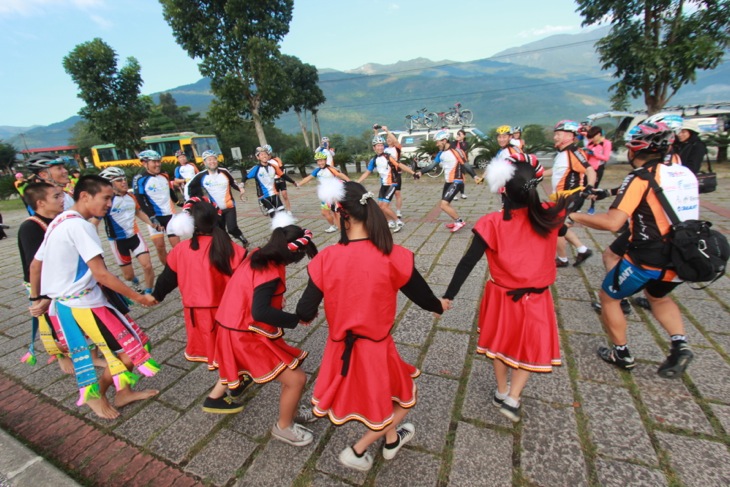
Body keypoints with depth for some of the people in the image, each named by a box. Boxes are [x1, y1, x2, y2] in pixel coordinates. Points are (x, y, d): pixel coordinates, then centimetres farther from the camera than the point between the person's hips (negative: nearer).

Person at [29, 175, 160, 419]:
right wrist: (138, 297, -18)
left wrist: (38, 299, 26)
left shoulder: (58, 222, 10)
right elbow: (101, 274, -24)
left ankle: (123, 392, 29)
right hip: (84, 304, -10)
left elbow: (35, 265, 17)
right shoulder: (79, 225, -20)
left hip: (66, 301, 10)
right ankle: (96, 393, 21)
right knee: (131, 351, 0)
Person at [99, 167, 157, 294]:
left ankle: (149, 293, 8)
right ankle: (135, 283, 43)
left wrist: (152, 224, 9)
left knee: (147, 266, -11)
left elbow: (139, 212, 19)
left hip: (135, 235, 4)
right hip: (118, 241, -3)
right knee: (128, 275, 6)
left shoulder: (131, 197, 1)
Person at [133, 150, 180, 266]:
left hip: (170, 215, 3)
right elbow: (142, 202, -12)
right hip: (154, 217, -3)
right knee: (160, 246, 0)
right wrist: (152, 218, -18)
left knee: (177, 244, 0)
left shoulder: (165, 176, 9)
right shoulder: (139, 179, -7)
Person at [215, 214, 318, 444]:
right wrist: (296, 319, -29)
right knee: (296, 379, -6)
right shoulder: (270, 273, -28)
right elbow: (260, 312, -38)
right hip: (247, 337, -10)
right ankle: (283, 427, 21)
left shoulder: (258, 256, -2)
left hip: (237, 328, 10)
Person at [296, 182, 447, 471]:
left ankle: (391, 441, 53)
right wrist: (440, 306, 18)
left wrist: (305, 316, 15)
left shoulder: (326, 259, -17)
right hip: (376, 348, -3)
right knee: (404, 399, 27)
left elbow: (305, 312, -10)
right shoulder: (393, 257, -20)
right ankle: (356, 451, 28)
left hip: (340, 349, 3)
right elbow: (422, 296, -5)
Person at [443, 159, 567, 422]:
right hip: (535, 298, 1)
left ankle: (501, 391, 41)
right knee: (531, 347, 23)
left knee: (500, 341, 23)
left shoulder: (493, 223, -21)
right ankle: (512, 398, 21)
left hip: (501, 295, 0)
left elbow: (468, 262, -21)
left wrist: (448, 295, -16)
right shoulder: (549, 216, -14)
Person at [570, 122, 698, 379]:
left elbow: (612, 222, -26)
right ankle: (680, 345, 18)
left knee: (608, 297, 16)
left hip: (646, 259, -7)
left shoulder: (640, 177, -15)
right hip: (680, 259, 8)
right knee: (658, 297, 35)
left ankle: (622, 354, 26)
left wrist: (575, 216, -15)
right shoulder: (685, 173, 6)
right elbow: (680, 211, 19)